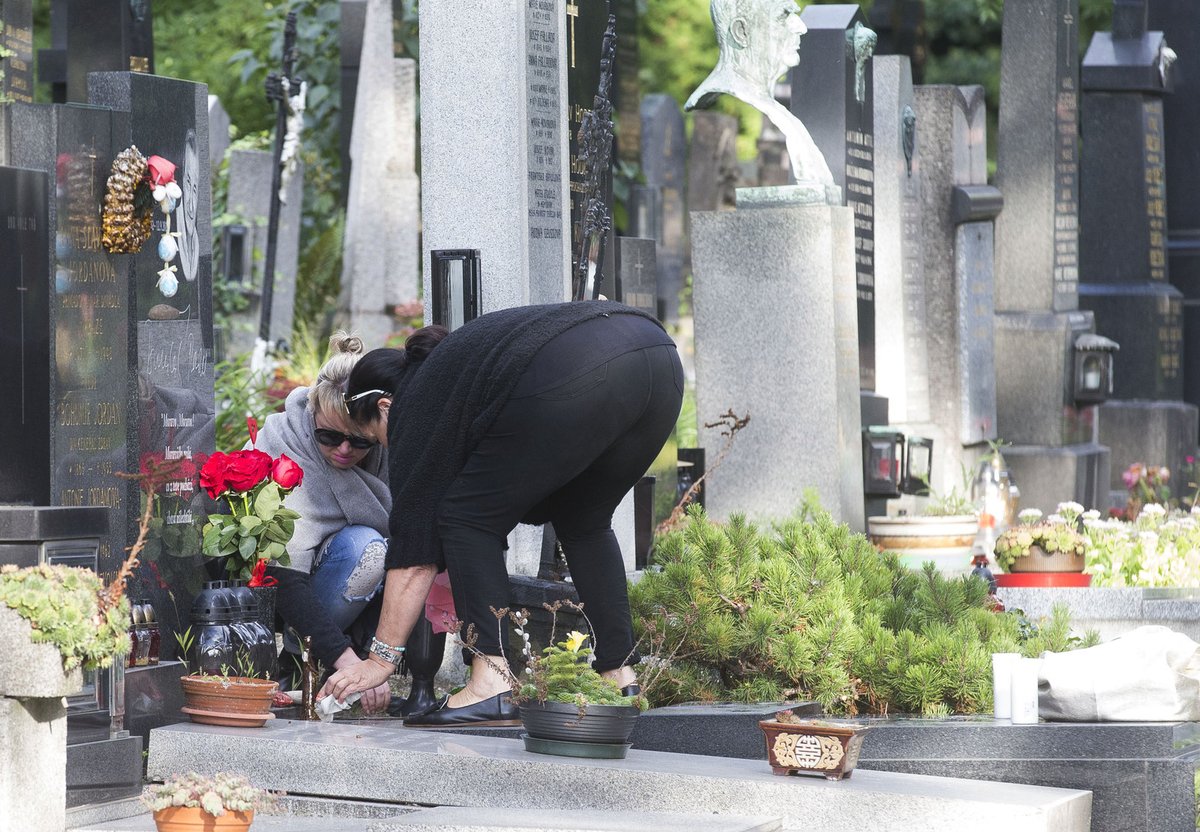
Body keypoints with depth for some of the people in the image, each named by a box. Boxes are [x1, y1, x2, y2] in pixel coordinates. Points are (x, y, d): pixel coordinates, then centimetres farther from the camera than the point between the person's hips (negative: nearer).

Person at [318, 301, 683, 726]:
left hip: (574, 379, -8)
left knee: (469, 516, 9)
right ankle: (622, 681, 21)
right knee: (582, 519, 28)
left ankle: (491, 686, -1)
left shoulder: (414, 407, 16)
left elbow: (413, 548, 13)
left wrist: (381, 660, 16)